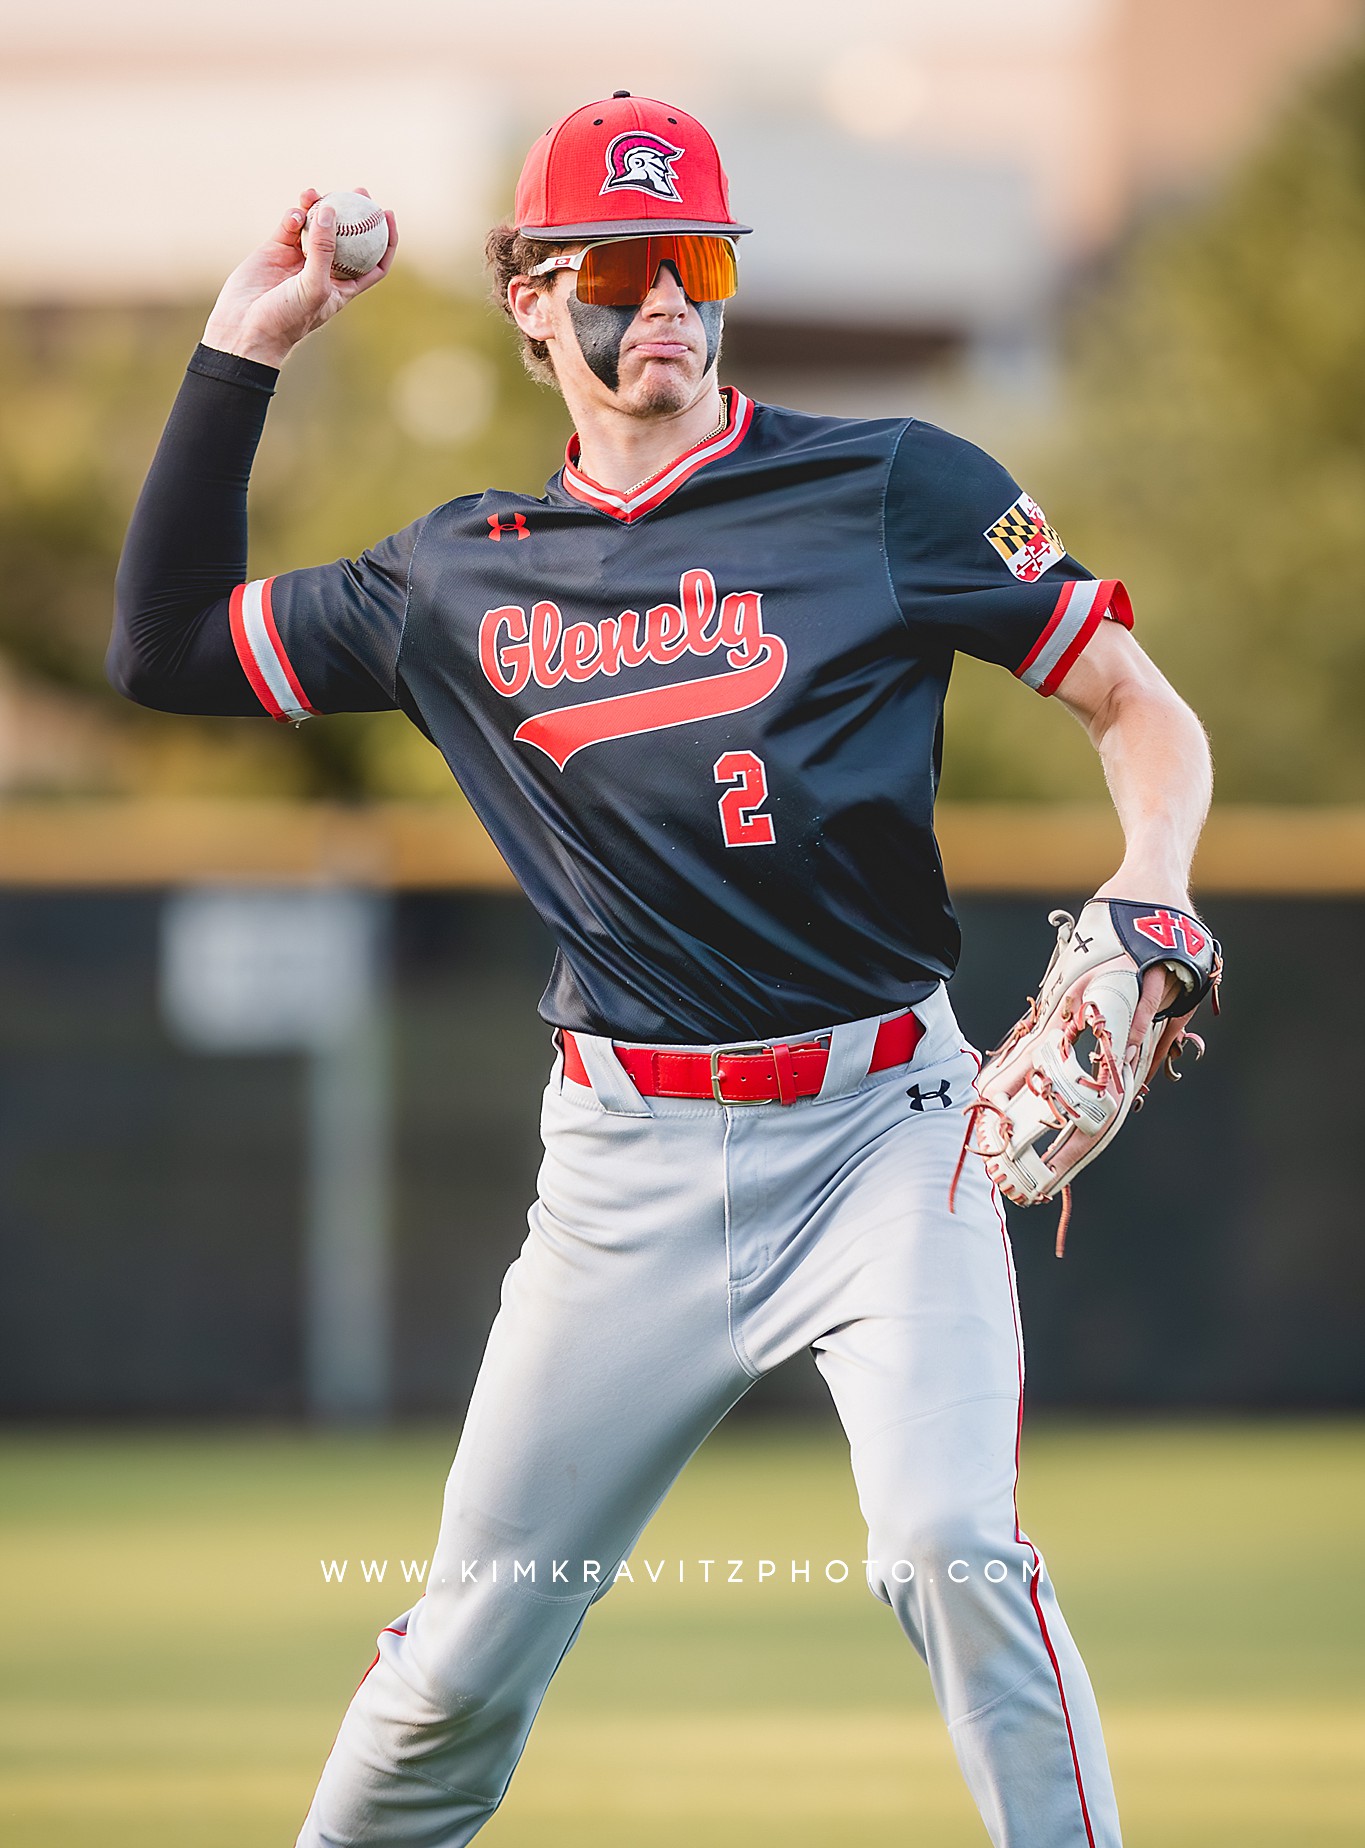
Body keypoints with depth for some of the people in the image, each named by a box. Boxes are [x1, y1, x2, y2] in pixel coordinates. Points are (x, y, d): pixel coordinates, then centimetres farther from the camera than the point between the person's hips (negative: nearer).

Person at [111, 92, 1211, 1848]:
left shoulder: (891, 489, 0)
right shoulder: (462, 576, 10)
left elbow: (1139, 708, 2)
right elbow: (167, 646, 16)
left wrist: (1149, 885, -19)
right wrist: (239, 352, 10)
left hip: (879, 1127, -3)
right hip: (625, 1168, 3)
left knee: (951, 1546, -23)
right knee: (469, 1648, 4)